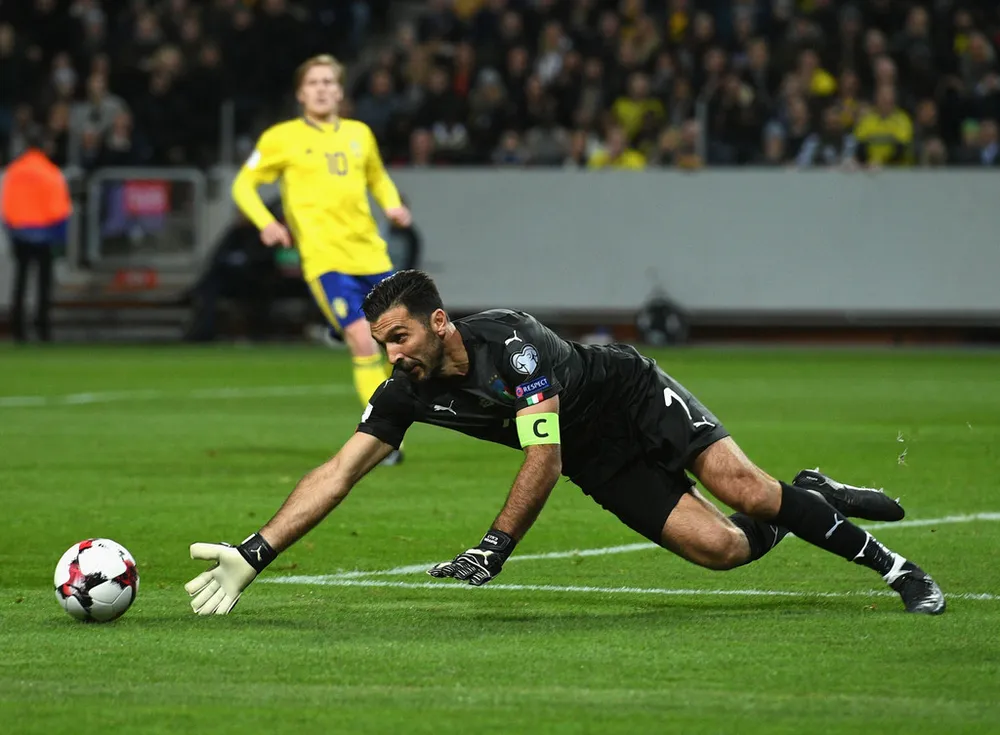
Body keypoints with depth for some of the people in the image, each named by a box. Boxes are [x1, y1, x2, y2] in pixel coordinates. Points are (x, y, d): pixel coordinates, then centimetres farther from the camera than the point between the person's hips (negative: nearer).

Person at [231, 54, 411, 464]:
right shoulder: (282, 138, 2)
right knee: (363, 341, -18)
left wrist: (392, 205, 8)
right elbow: (243, 185, 7)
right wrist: (265, 222, -11)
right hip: (324, 258, -5)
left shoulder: (359, 134, 14)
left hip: (371, 255, 5)